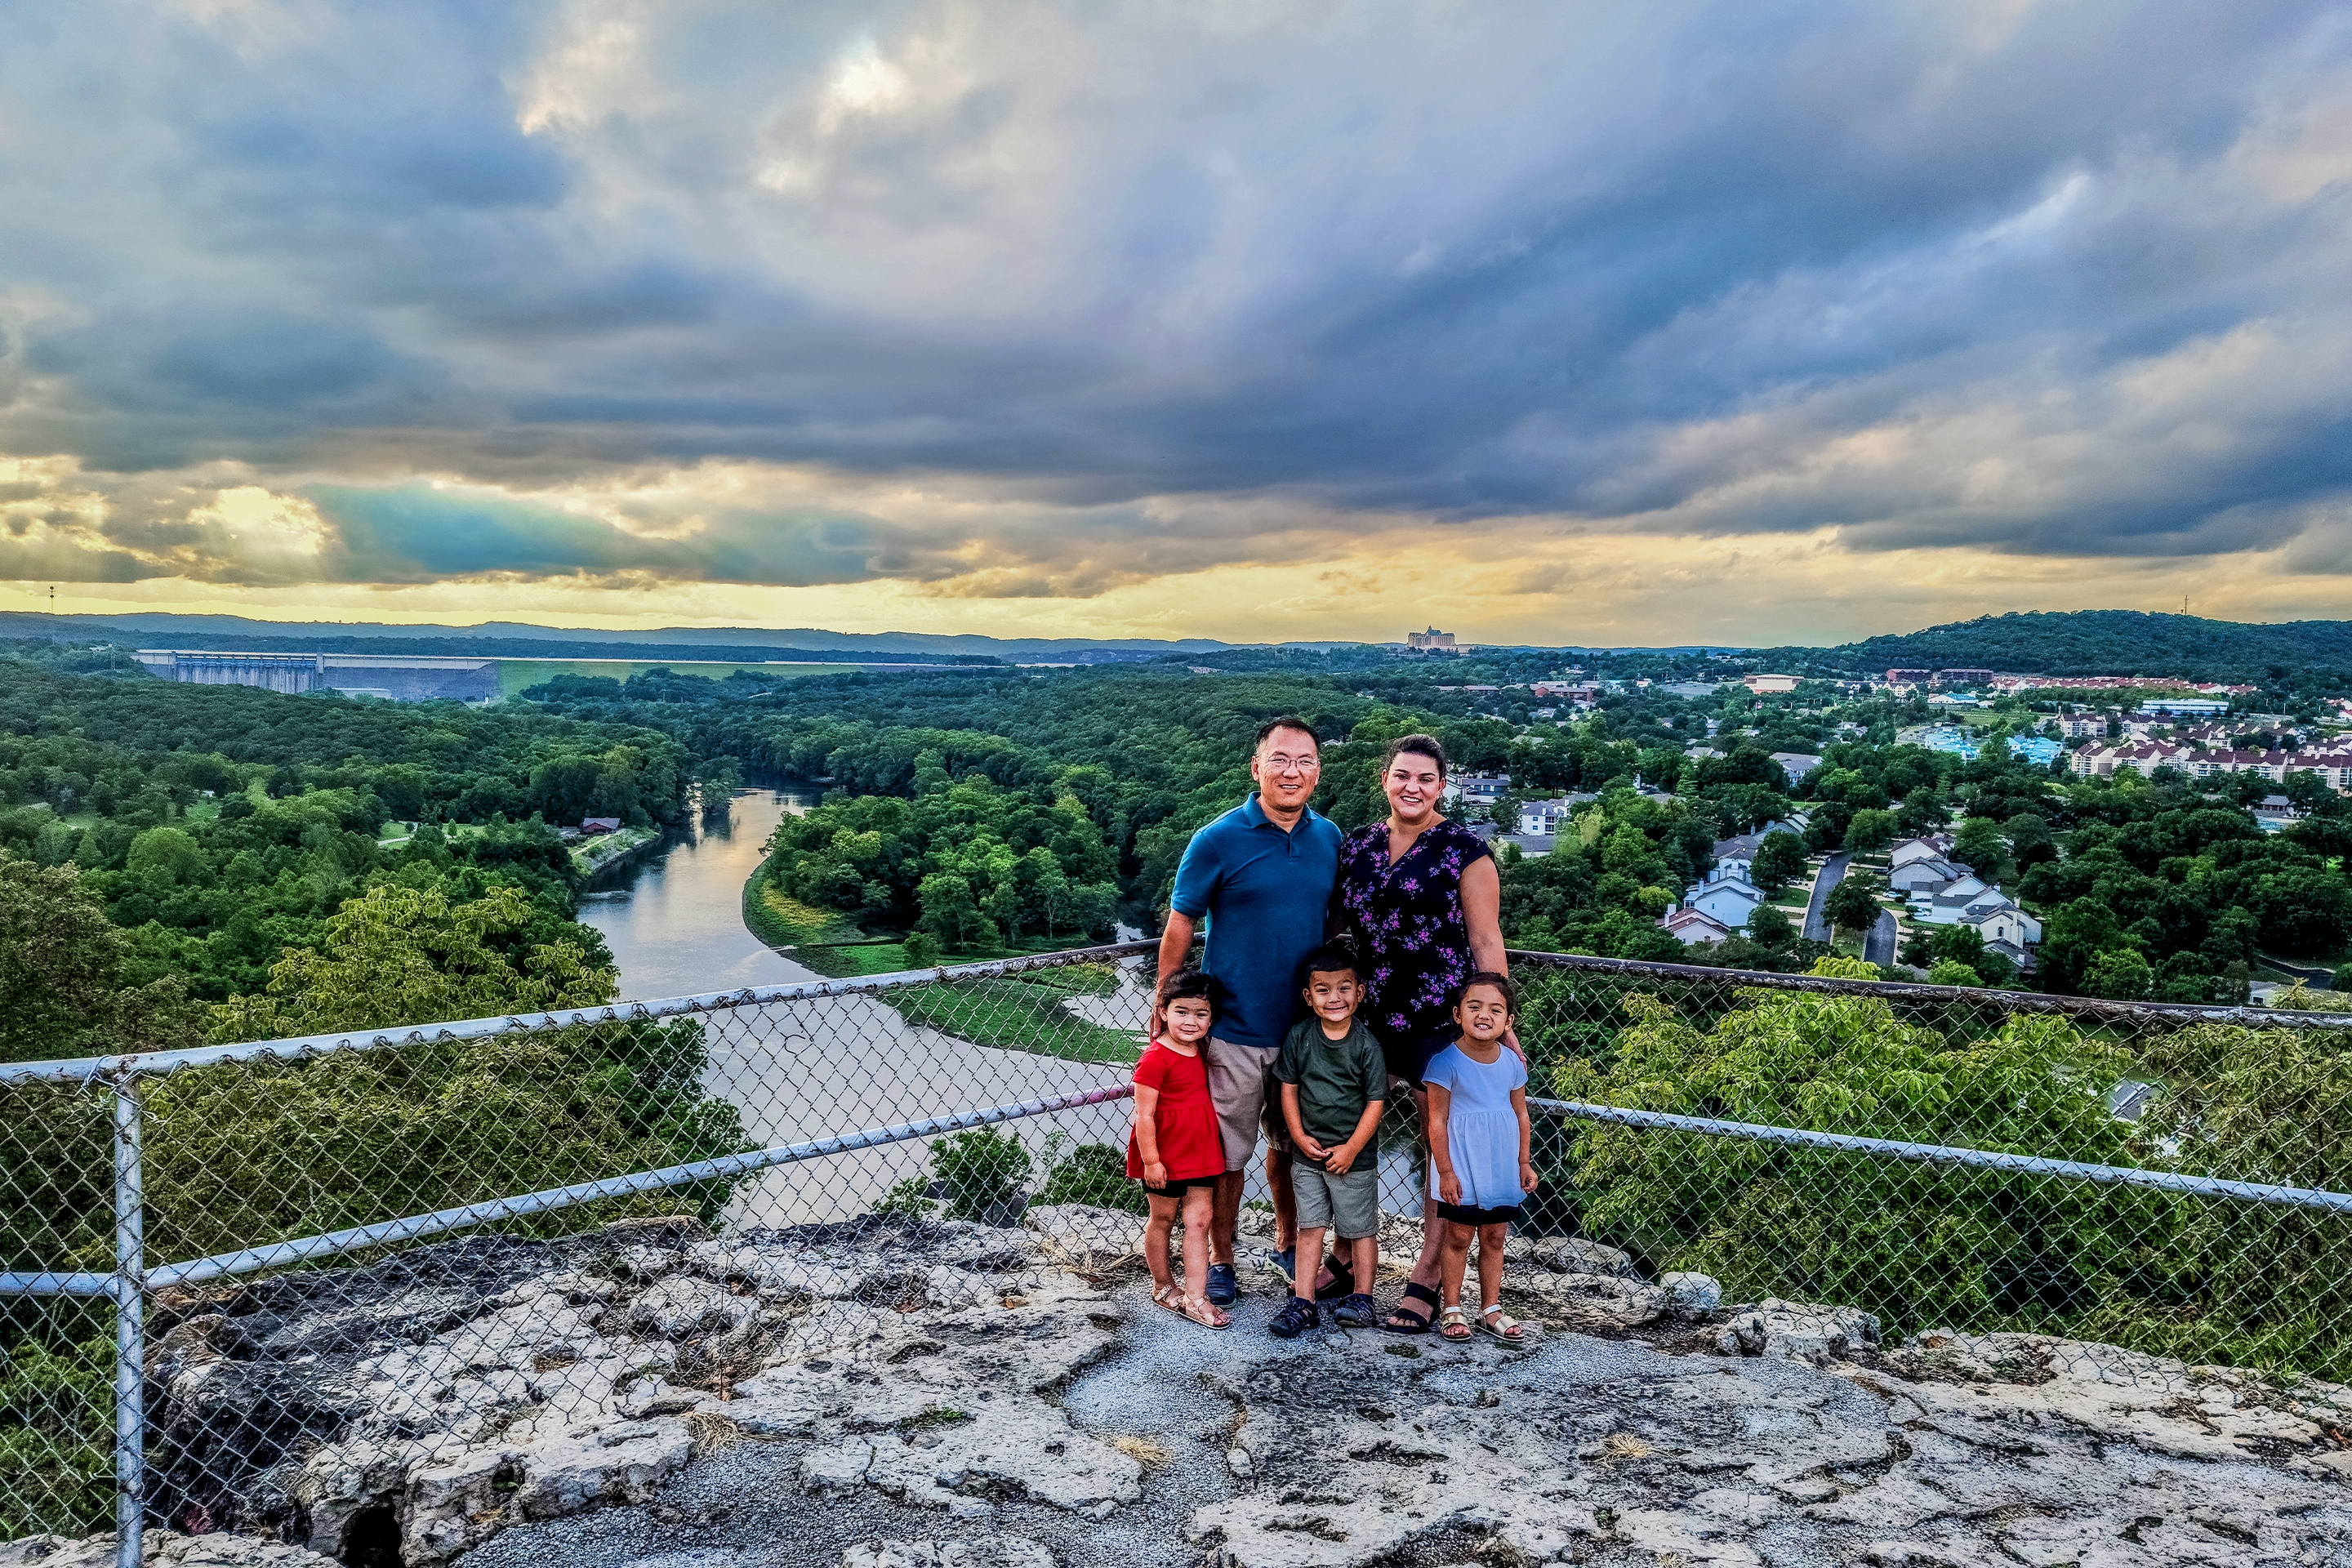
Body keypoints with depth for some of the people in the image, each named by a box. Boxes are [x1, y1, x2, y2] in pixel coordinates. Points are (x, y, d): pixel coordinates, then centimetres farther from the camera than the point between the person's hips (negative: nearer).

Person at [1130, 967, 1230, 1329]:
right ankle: (1163, 1287, 29)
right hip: (1165, 1155, -6)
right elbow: (1144, 1115, -18)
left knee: (1199, 1220, 4)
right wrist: (1150, 1160, -18)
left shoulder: (1200, 1051, 4)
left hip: (1199, 1150, 7)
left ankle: (1194, 1298, 8)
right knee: (1163, 1219, 11)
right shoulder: (1155, 1058, -19)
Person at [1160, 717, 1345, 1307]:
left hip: (1309, 1028, 4)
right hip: (1235, 1031, -4)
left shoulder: (1330, 838, 3)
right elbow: (1178, 930, -6)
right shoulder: (1217, 841, -10)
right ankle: (1220, 1260, 23)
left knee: (1292, 1143, 19)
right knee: (1227, 1151, 6)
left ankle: (1290, 1242, 39)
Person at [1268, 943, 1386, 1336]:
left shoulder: (1367, 1044, -12)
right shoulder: (1299, 1037, -5)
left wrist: (1351, 1149, -11)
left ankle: (1361, 1298, 24)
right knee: (1310, 1227, 7)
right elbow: (1289, 1088, 2)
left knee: (1360, 1229, 9)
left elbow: (1376, 1101, -9)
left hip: (1354, 1156, -2)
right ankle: (1303, 1302, 12)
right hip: (1308, 1153, 2)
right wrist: (1300, 1136, -6)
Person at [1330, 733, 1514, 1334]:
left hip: (1441, 1021, -4)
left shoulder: (1464, 851, -4)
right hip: (1366, 1017, 5)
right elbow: (1335, 928, 16)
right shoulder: (1356, 846, 8)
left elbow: (1486, 942, -4)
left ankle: (1425, 1282, 14)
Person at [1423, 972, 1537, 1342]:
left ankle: (1491, 1310, 23)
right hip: (1461, 1169, -4)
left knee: (1495, 1238, 12)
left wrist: (1524, 1163, 10)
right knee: (1459, 1237, 4)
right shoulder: (1446, 1062, -14)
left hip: (1502, 1169, 4)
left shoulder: (1512, 1063, 0)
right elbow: (1437, 1121, -12)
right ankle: (1452, 1310, 16)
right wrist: (1445, 1171, -12)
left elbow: (1521, 1115, 10)